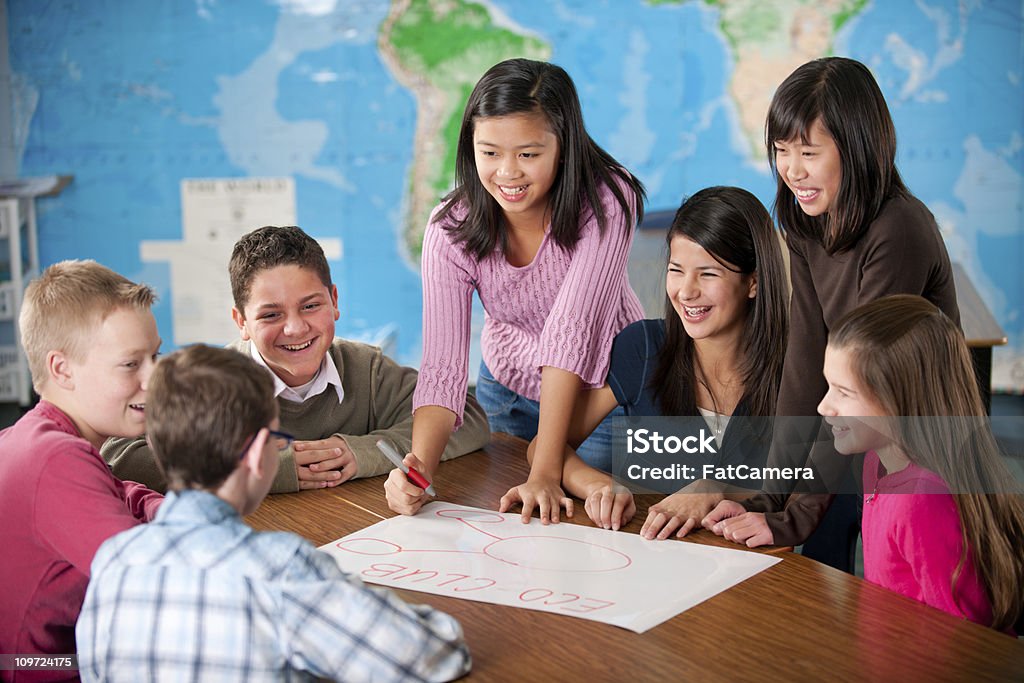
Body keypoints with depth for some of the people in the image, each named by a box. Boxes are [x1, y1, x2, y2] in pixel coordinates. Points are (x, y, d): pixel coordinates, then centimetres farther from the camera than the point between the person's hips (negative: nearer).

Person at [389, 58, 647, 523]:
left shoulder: (607, 201, -30)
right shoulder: (452, 227, -23)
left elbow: (570, 329, -36)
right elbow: (442, 365, -28)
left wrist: (546, 472, -39)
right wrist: (419, 467, -46)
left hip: (604, 389, -2)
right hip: (509, 391, 2)